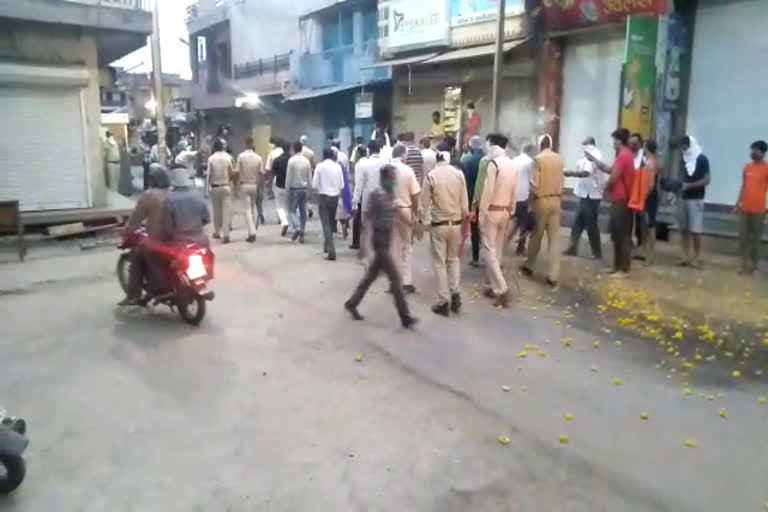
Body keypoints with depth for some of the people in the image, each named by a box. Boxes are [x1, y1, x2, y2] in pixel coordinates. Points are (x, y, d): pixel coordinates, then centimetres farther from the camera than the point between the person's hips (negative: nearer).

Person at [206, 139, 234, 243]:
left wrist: (208, 186, 5)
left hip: (215, 187, 0)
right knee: (226, 210, -2)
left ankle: (217, 232, 23)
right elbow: (232, 173, 0)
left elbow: (209, 174, -7)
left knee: (216, 210, 13)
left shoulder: (211, 158, -7)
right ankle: (226, 234, -10)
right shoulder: (227, 157, -4)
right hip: (226, 187, 0)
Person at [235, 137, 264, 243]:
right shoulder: (258, 158, -4)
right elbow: (261, 174, -2)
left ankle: (252, 233, -12)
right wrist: (259, 185, 10)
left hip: (244, 185, -3)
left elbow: (236, 172, -11)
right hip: (255, 185, 3)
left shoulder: (241, 156, -11)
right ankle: (253, 230, 20)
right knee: (252, 208, 16)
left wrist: (236, 182, 5)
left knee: (248, 209, -2)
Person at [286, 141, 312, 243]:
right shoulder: (307, 161, 1)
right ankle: (301, 234, 10)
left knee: (293, 209, 7)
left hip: (295, 188, -4)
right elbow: (310, 177, 5)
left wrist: (287, 189, 0)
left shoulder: (292, 160, -11)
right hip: (305, 188, 4)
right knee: (303, 212, 8)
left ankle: (297, 228, -15)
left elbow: (288, 176, -8)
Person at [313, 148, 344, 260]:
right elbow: (342, 185, 0)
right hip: (335, 197, 3)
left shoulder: (320, 166, -7)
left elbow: (314, 185, -7)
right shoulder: (338, 166, -1)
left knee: (326, 224, -5)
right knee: (331, 223, 19)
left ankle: (331, 251, -14)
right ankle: (328, 246, 34)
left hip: (323, 197, -3)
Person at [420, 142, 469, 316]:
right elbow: (464, 202, 1)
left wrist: (424, 222, 6)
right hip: (456, 223, 3)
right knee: (453, 259, 20)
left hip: (438, 225, -3)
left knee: (440, 263, 6)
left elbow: (425, 202, -7)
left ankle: (443, 302, 8)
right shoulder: (459, 174, -4)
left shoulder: (431, 176, -11)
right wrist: (464, 221, 13)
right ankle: (454, 293, 11)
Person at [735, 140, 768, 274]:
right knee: (743, 236, 6)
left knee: (756, 238, 3)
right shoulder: (747, 167, 8)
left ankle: (753, 264, 12)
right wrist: (738, 202, 12)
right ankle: (745, 262, 16)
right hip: (745, 208, 5)